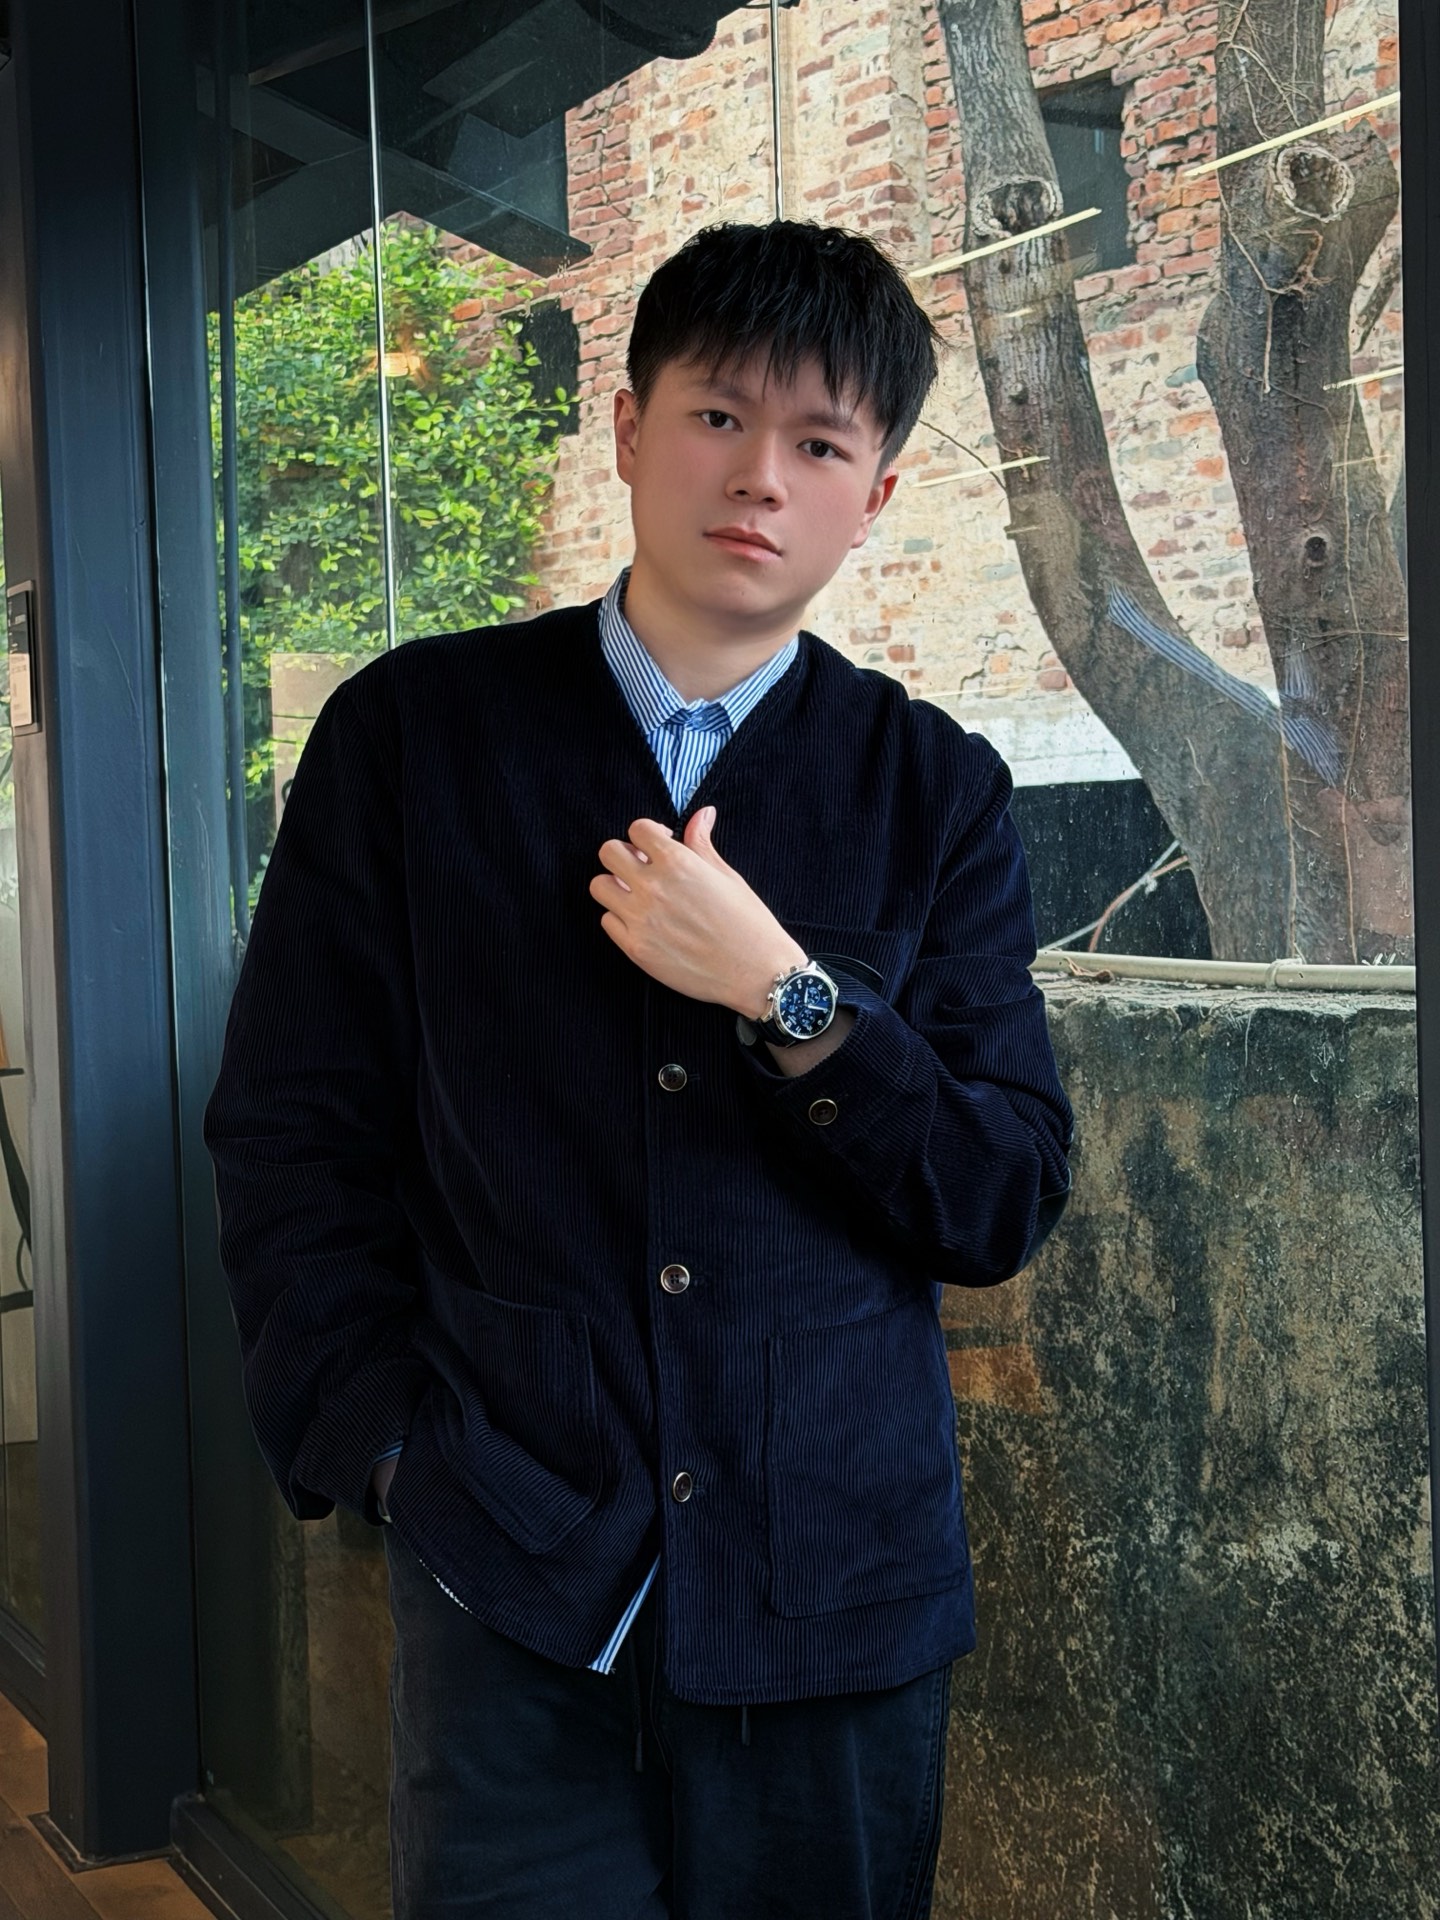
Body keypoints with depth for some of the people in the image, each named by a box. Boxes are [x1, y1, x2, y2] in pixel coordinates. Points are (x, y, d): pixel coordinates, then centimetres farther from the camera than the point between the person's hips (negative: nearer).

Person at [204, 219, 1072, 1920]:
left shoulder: (935, 790, 2)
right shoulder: (413, 736, 0)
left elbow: (1007, 1204, -1)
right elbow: (291, 1131, 2)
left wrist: (785, 993, -15)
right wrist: (387, 1448, -7)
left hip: (837, 1583, 2)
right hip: (508, 1584, -1)